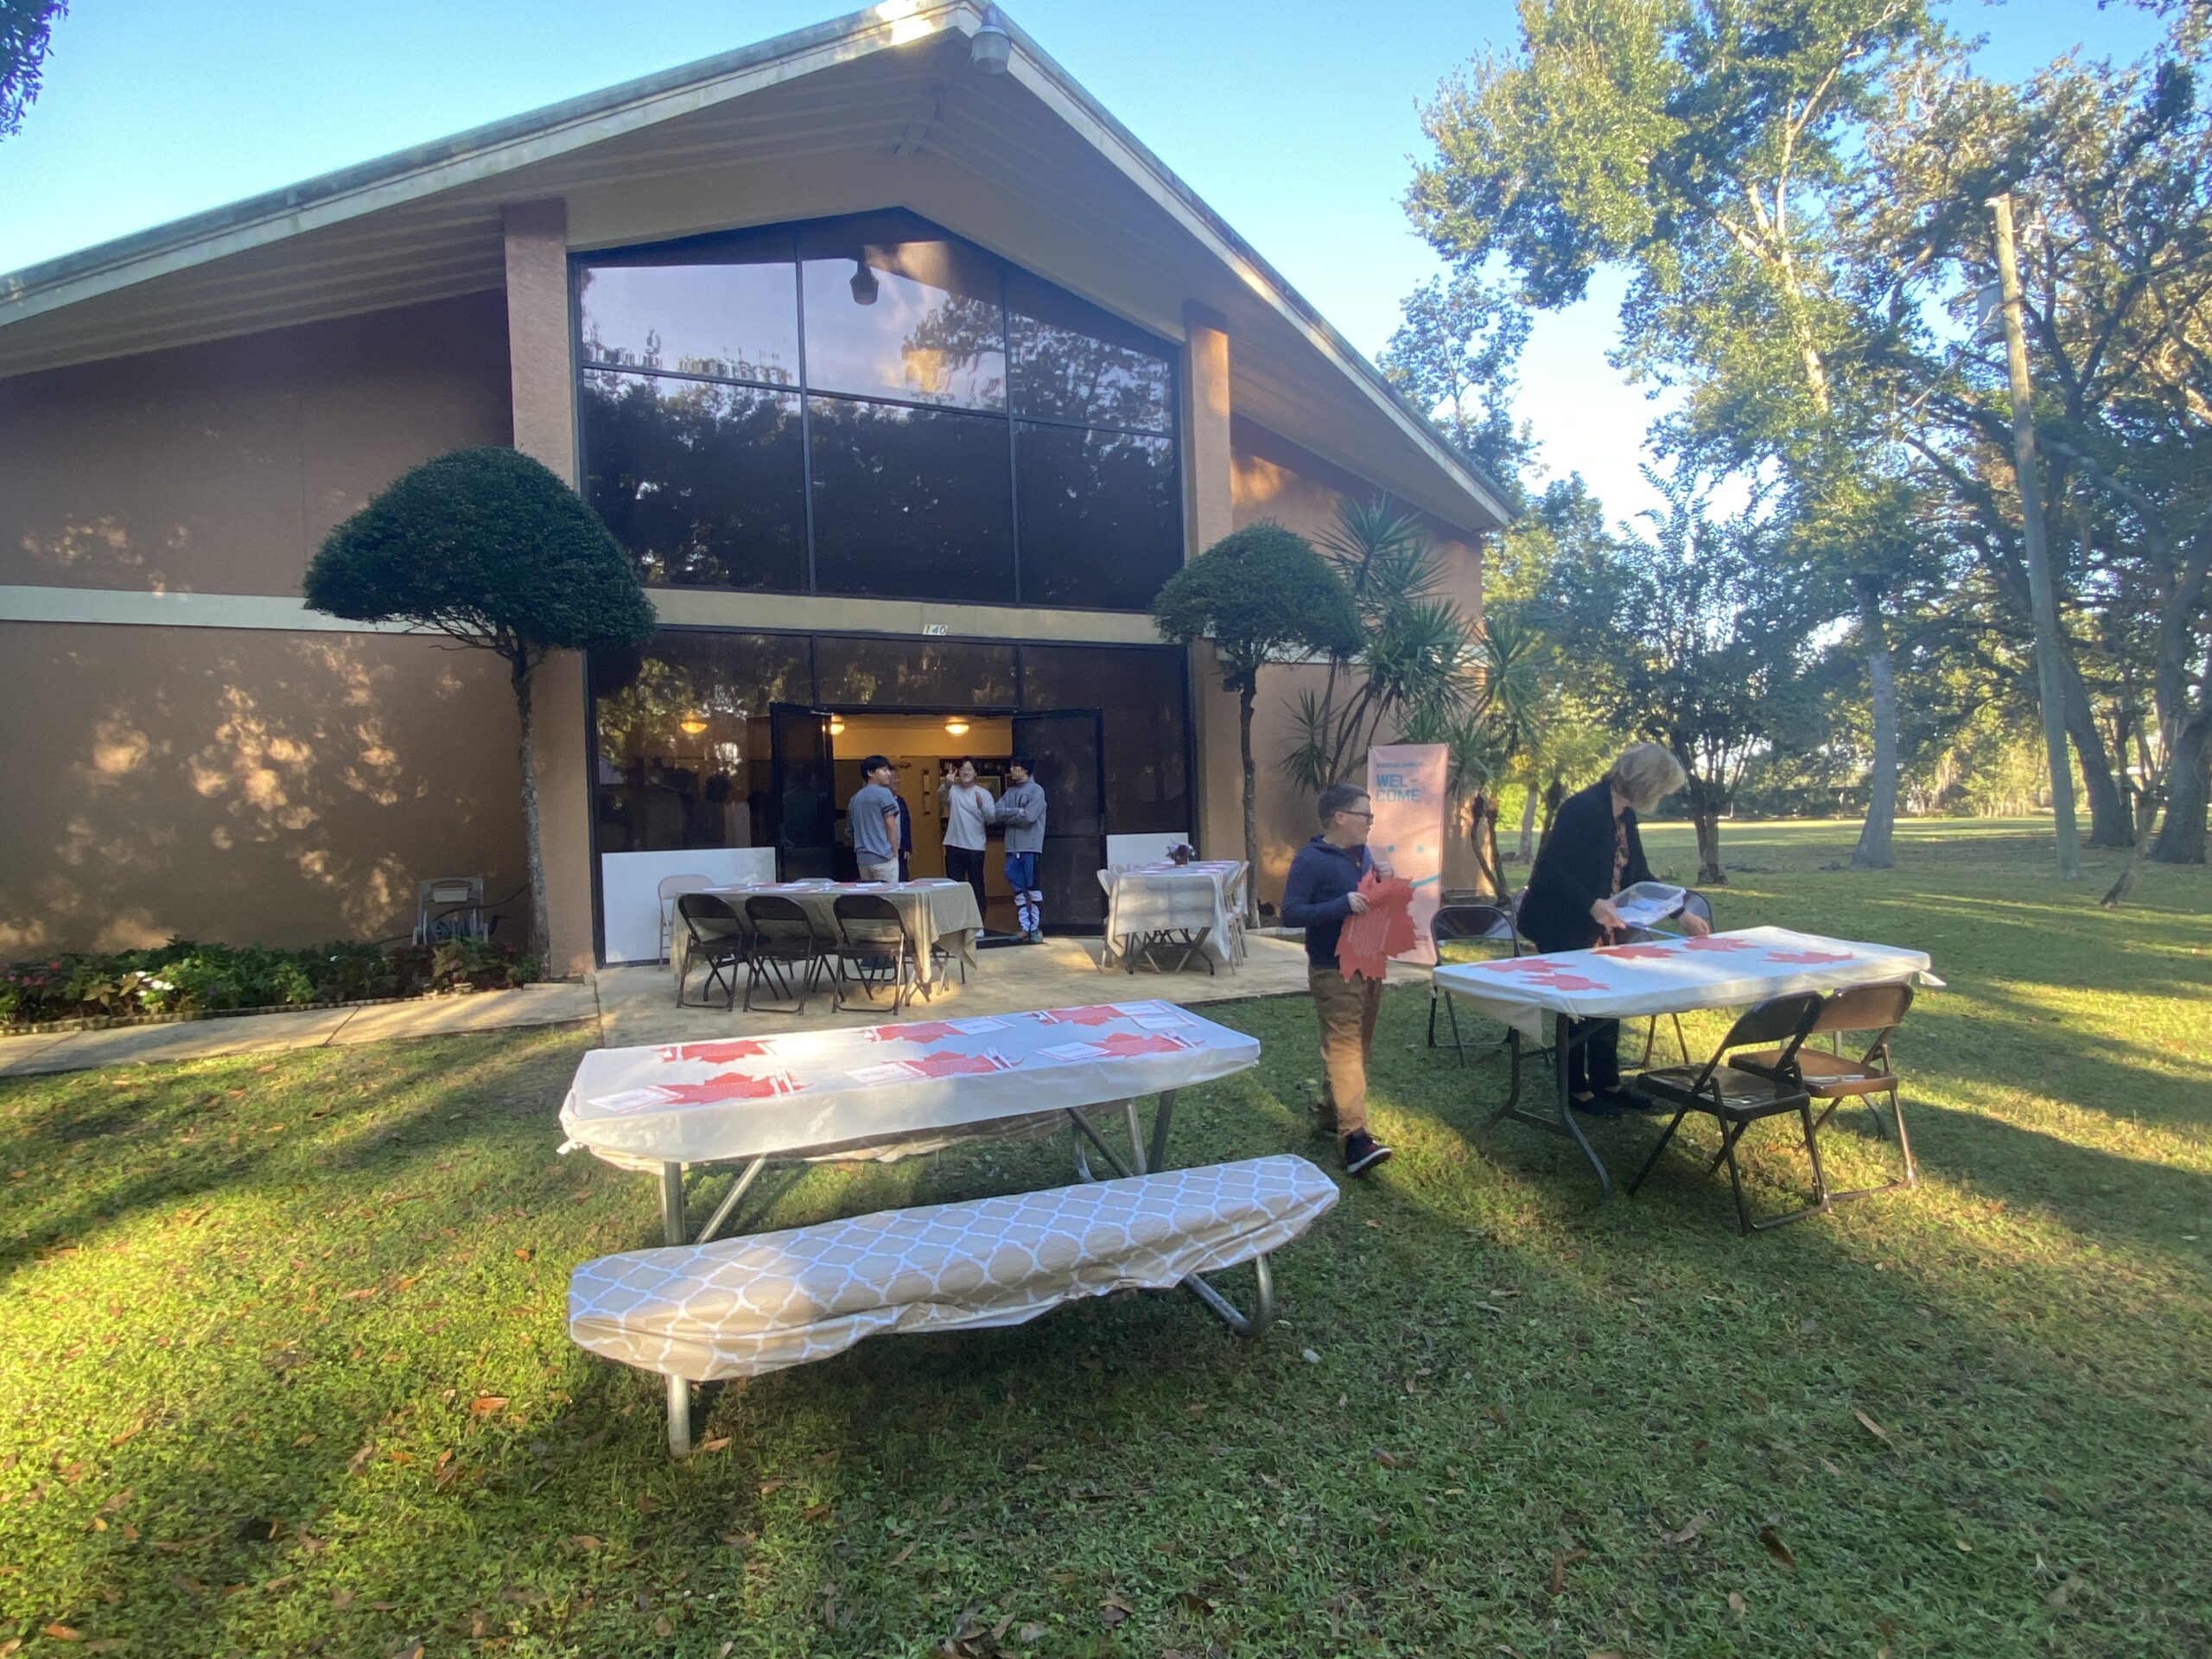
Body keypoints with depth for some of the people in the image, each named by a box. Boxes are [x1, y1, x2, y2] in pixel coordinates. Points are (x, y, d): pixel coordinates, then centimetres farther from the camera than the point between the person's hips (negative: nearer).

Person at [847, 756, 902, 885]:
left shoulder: (855, 798, 14)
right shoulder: (883, 793, -6)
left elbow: (850, 829, 18)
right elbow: (891, 826, -9)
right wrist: (895, 853, -3)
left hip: (862, 858, 7)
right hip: (883, 856, -7)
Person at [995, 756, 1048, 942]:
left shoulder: (1036, 790, -4)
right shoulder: (1009, 792, 15)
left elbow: (1029, 816, -16)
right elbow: (997, 814, 3)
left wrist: (1008, 815, -3)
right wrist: (1017, 811, -10)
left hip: (1030, 846, -6)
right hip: (1012, 847, 6)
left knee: (1033, 888, -3)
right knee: (1018, 888, 8)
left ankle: (1036, 928, 3)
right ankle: (1024, 927, 14)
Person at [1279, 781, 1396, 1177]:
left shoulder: (1363, 853, 10)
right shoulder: (1310, 860, -14)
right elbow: (1290, 914, -18)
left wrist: (1383, 880, -1)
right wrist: (1342, 905, -27)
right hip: (1334, 970, -8)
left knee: (1358, 1045, 15)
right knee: (1345, 1046, -14)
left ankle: (1333, 1112, 29)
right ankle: (1354, 1137, -18)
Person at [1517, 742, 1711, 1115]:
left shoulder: (1624, 816, 6)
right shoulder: (1584, 808, -22)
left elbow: (1638, 873, 15)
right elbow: (1549, 868, -26)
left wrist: (1681, 912, 11)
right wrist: (1592, 904, -30)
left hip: (1601, 929, 9)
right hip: (1565, 929, -9)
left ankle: (1606, 1084, 26)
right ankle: (1576, 1090, 16)